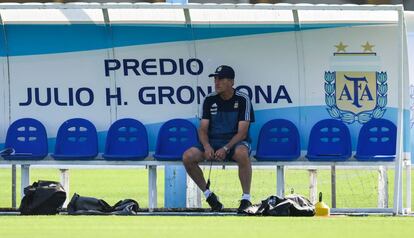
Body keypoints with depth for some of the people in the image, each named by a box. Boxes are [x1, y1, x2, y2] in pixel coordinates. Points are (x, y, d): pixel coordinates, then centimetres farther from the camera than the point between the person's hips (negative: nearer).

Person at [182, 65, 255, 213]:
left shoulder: (242, 100, -5)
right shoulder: (210, 100, 6)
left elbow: (242, 132, -11)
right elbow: (203, 129, 4)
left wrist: (226, 149, -25)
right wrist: (207, 146, -18)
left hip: (236, 142, -4)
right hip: (213, 142, 4)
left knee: (242, 153, -40)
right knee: (187, 157, -22)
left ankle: (246, 199, -31)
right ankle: (208, 194, -4)